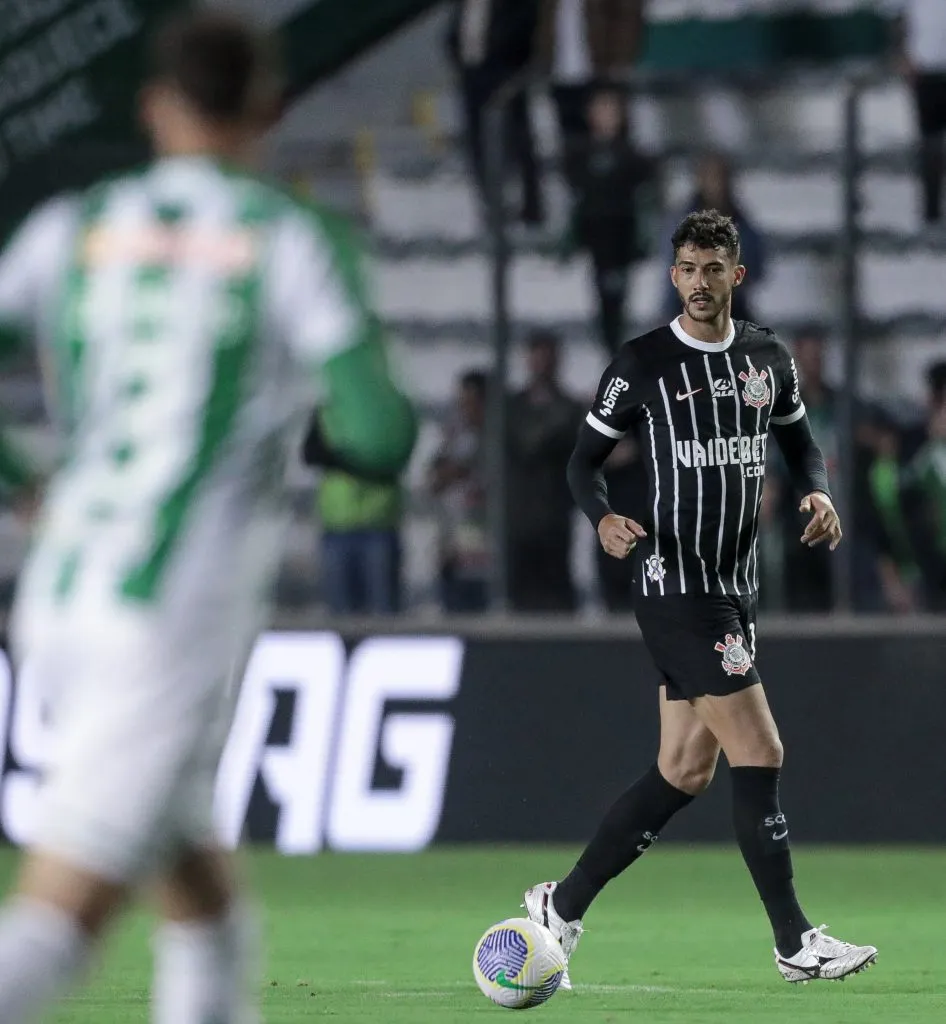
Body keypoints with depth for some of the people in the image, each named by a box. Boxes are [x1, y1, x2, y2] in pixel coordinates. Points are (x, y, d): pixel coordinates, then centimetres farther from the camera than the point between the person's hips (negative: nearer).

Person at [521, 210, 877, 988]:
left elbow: (800, 441, 22)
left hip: (736, 587, 7)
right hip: (677, 586, -7)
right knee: (760, 755, -12)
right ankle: (795, 942, -7)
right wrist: (604, 519, -21)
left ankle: (563, 906, 19)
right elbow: (585, 459, -1)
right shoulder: (644, 364, -6)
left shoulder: (769, 358, 9)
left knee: (686, 771, 9)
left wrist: (819, 492, 0)